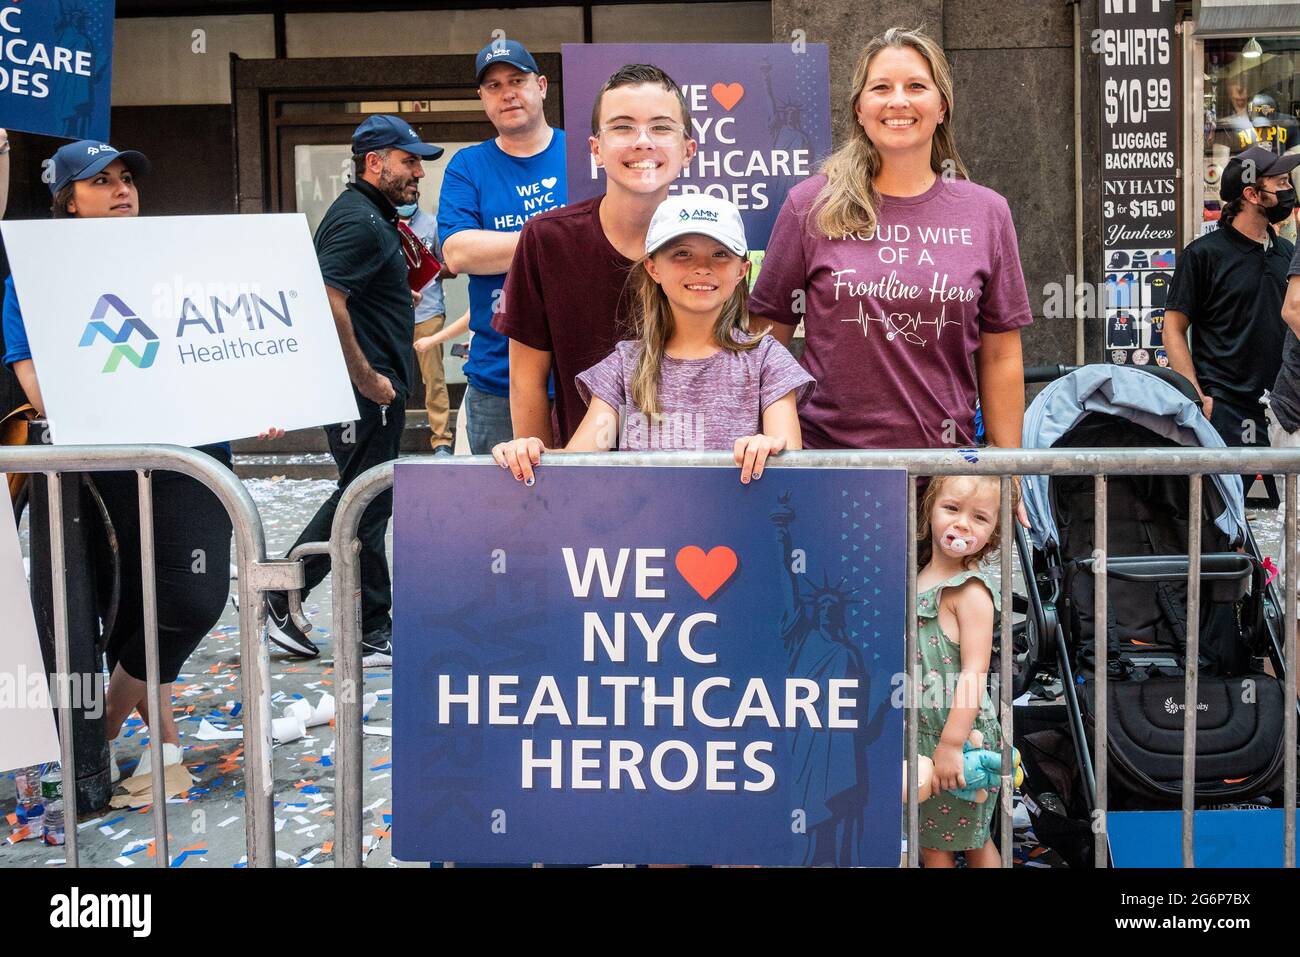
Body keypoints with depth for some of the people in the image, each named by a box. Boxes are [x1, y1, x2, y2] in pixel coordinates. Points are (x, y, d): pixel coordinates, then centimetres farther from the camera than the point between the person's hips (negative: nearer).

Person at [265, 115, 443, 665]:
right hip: (366, 392, -11)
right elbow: (327, 304, -26)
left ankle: (279, 596, 25)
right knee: (367, 506, -2)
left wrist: (401, 296, 15)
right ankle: (373, 635, 8)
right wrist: (367, 378, -22)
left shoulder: (374, 217, 19)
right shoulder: (359, 221, -15)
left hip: (373, 387, 11)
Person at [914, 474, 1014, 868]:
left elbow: (975, 673, -21)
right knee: (930, 844, 15)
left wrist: (951, 743, -25)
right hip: (918, 735, 7)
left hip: (959, 737, -7)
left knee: (972, 841, 7)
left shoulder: (970, 591, -15)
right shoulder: (914, 579, 8)